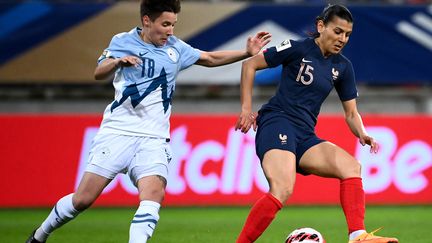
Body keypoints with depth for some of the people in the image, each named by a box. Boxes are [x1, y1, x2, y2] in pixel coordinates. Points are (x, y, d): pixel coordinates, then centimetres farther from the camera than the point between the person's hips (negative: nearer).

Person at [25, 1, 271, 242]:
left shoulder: (176, 48, 7)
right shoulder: (123, 41, 2)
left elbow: (211, 58, 15)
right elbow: (99, 74, -9)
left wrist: (247, 52, 5)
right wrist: (117, 61, -29)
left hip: (153, 139, 2)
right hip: (117, 131, -2)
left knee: (153, 196, -24)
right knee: (82, 199, -4)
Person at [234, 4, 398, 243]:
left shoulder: (342, 67, 14)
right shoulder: (297, 49, -3)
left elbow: (351, 112, 18)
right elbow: (250, 65, 2)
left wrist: (362, 134, -4)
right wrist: (246, 108, -4)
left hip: (305, 137, 6)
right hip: (277, 123, -6)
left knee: (351, 165, -17)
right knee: (283, 190, -29)